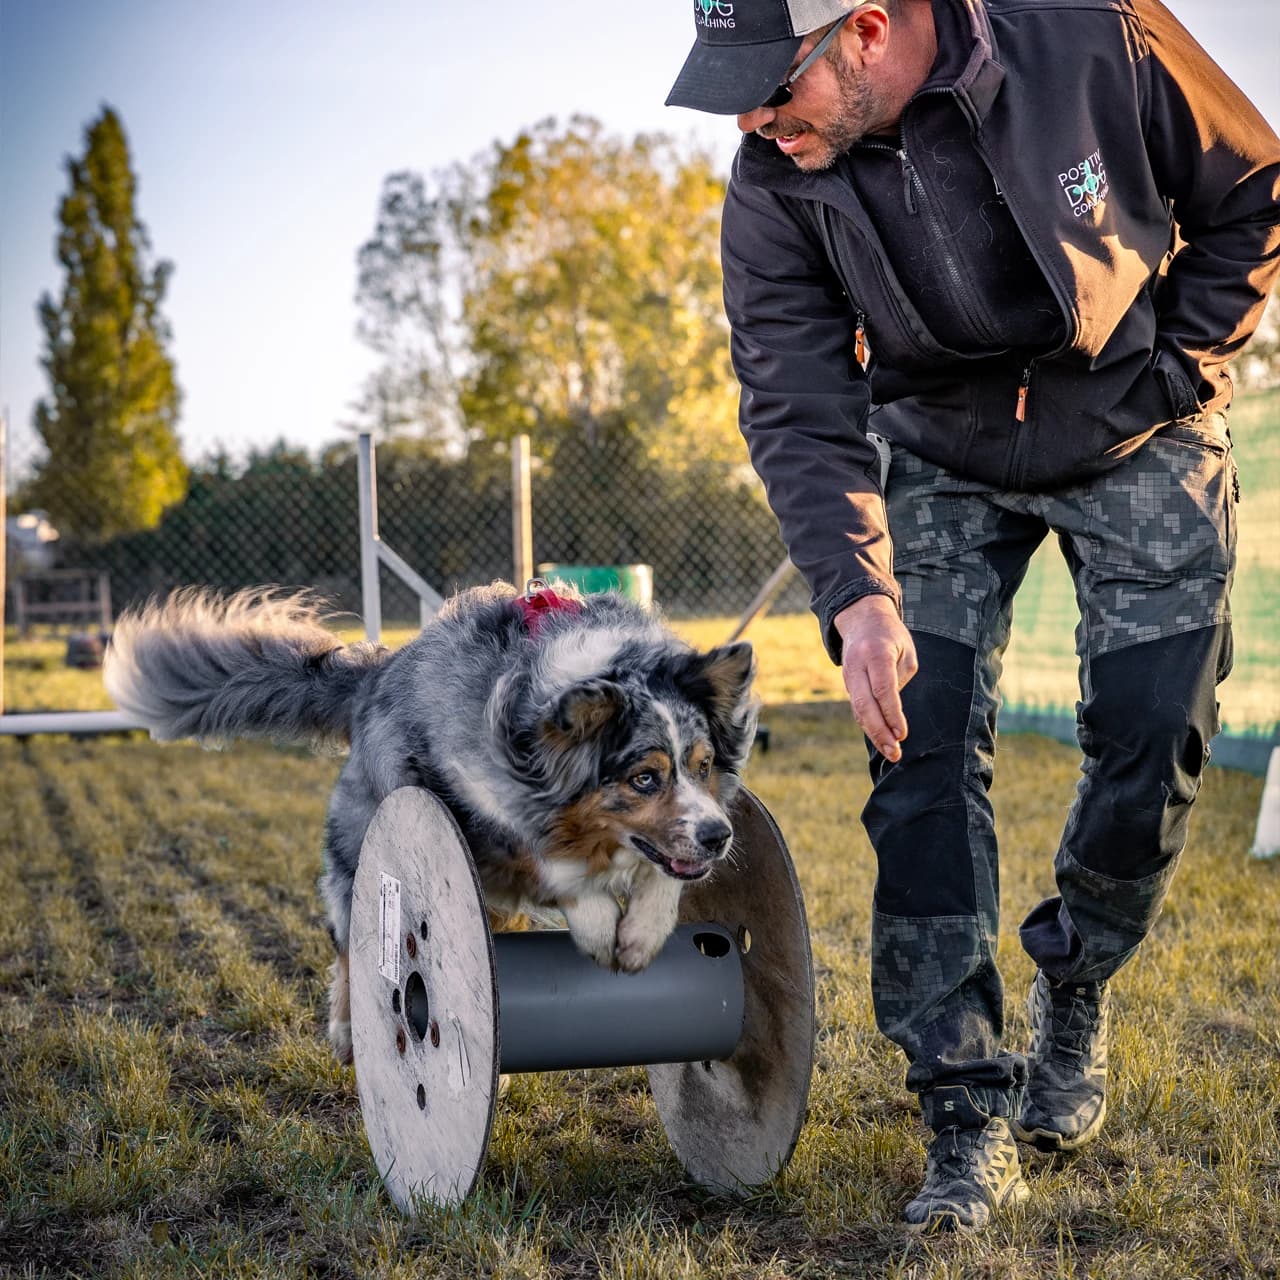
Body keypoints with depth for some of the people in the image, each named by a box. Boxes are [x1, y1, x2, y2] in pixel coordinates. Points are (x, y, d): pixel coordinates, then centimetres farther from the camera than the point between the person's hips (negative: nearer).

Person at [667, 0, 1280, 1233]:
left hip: (1139, 439, -1)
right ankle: (968, 1117, -2)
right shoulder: (773, 188, -21)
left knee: (1151, 749, -5)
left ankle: (1073, 991, 26)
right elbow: (798, 409, -21)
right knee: (923, 754, -10)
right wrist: (857, 598, -34)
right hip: (943, 458, 1)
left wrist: (1172, 371, -13)